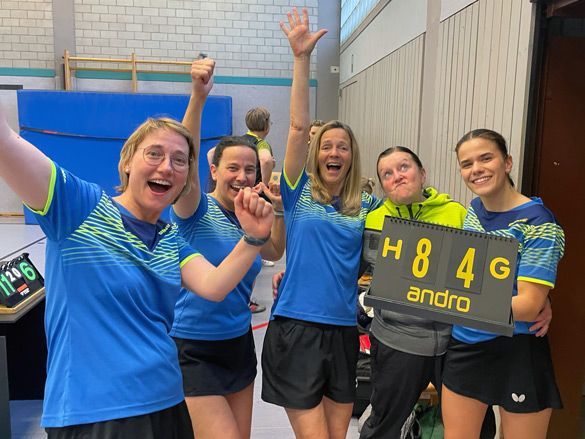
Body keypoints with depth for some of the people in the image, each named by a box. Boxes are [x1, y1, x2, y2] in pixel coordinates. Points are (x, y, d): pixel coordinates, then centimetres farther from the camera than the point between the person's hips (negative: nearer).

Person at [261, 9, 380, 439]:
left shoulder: (366, 206, 6)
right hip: (295, 327, -3)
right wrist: (302, 57, -17)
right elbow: (298, 127, -12)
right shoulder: (299, 193, -3)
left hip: (344, 330, 3)